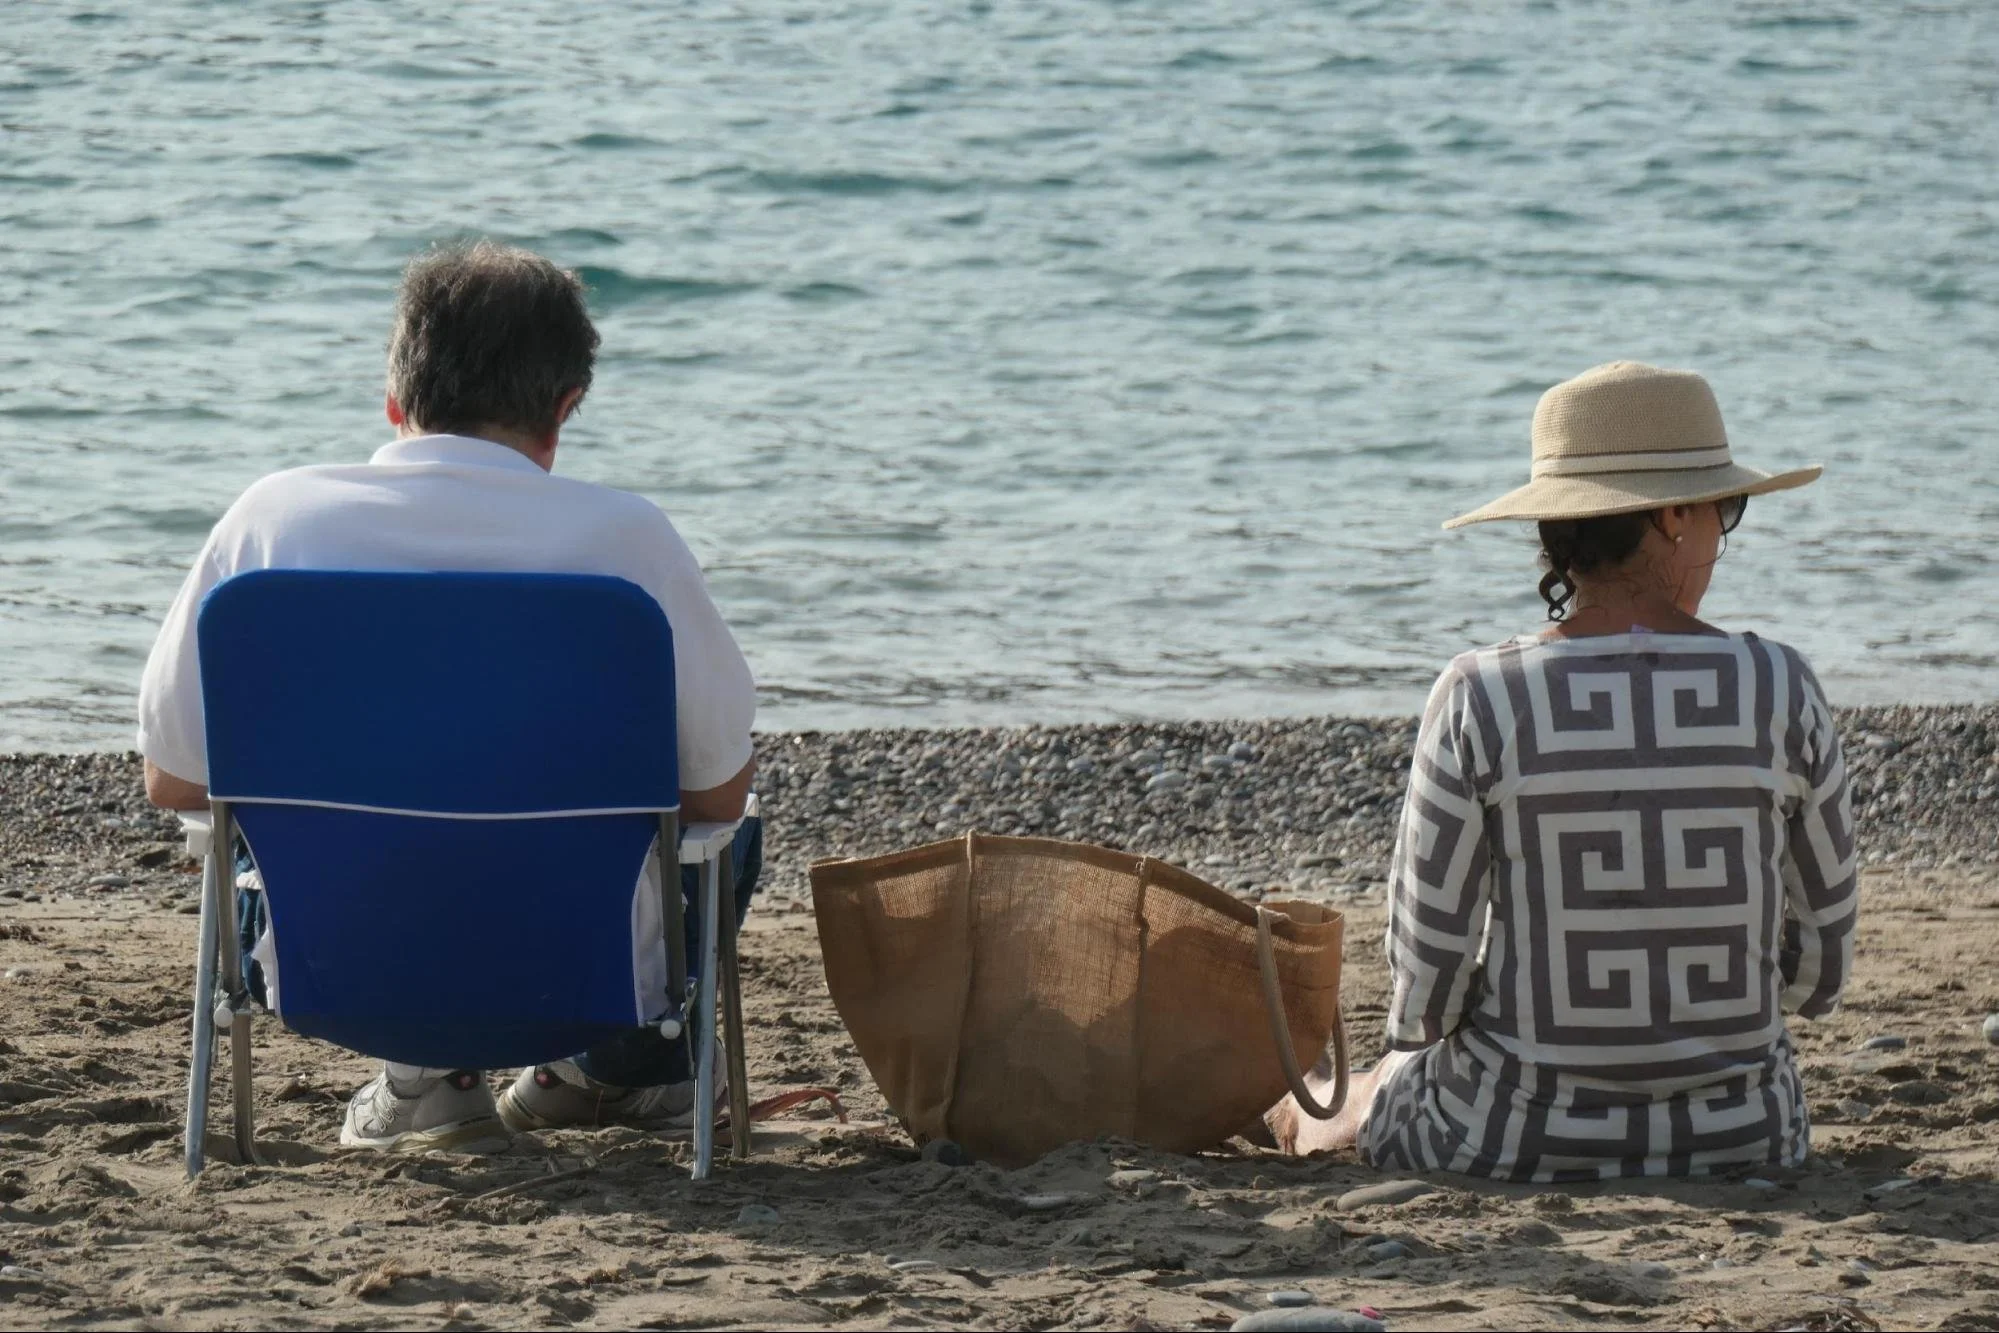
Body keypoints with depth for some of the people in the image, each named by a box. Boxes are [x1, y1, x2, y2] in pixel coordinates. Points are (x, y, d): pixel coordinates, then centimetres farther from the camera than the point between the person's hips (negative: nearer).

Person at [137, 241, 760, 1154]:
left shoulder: (274, 516, -8)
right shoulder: (622, 535, -13)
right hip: (573, 973, -1)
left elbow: (172, 782, 0)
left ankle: (424, 1070, 26)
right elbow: (717, 792, -2)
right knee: (732, 835, 31)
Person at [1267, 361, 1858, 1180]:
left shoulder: (1479, 702, -14)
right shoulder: (1780, 692, -10)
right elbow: (1818, 975, -1)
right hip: (1737, 1141, 3)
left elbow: (1425, 993, -10)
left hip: (1516, 1141, -2)